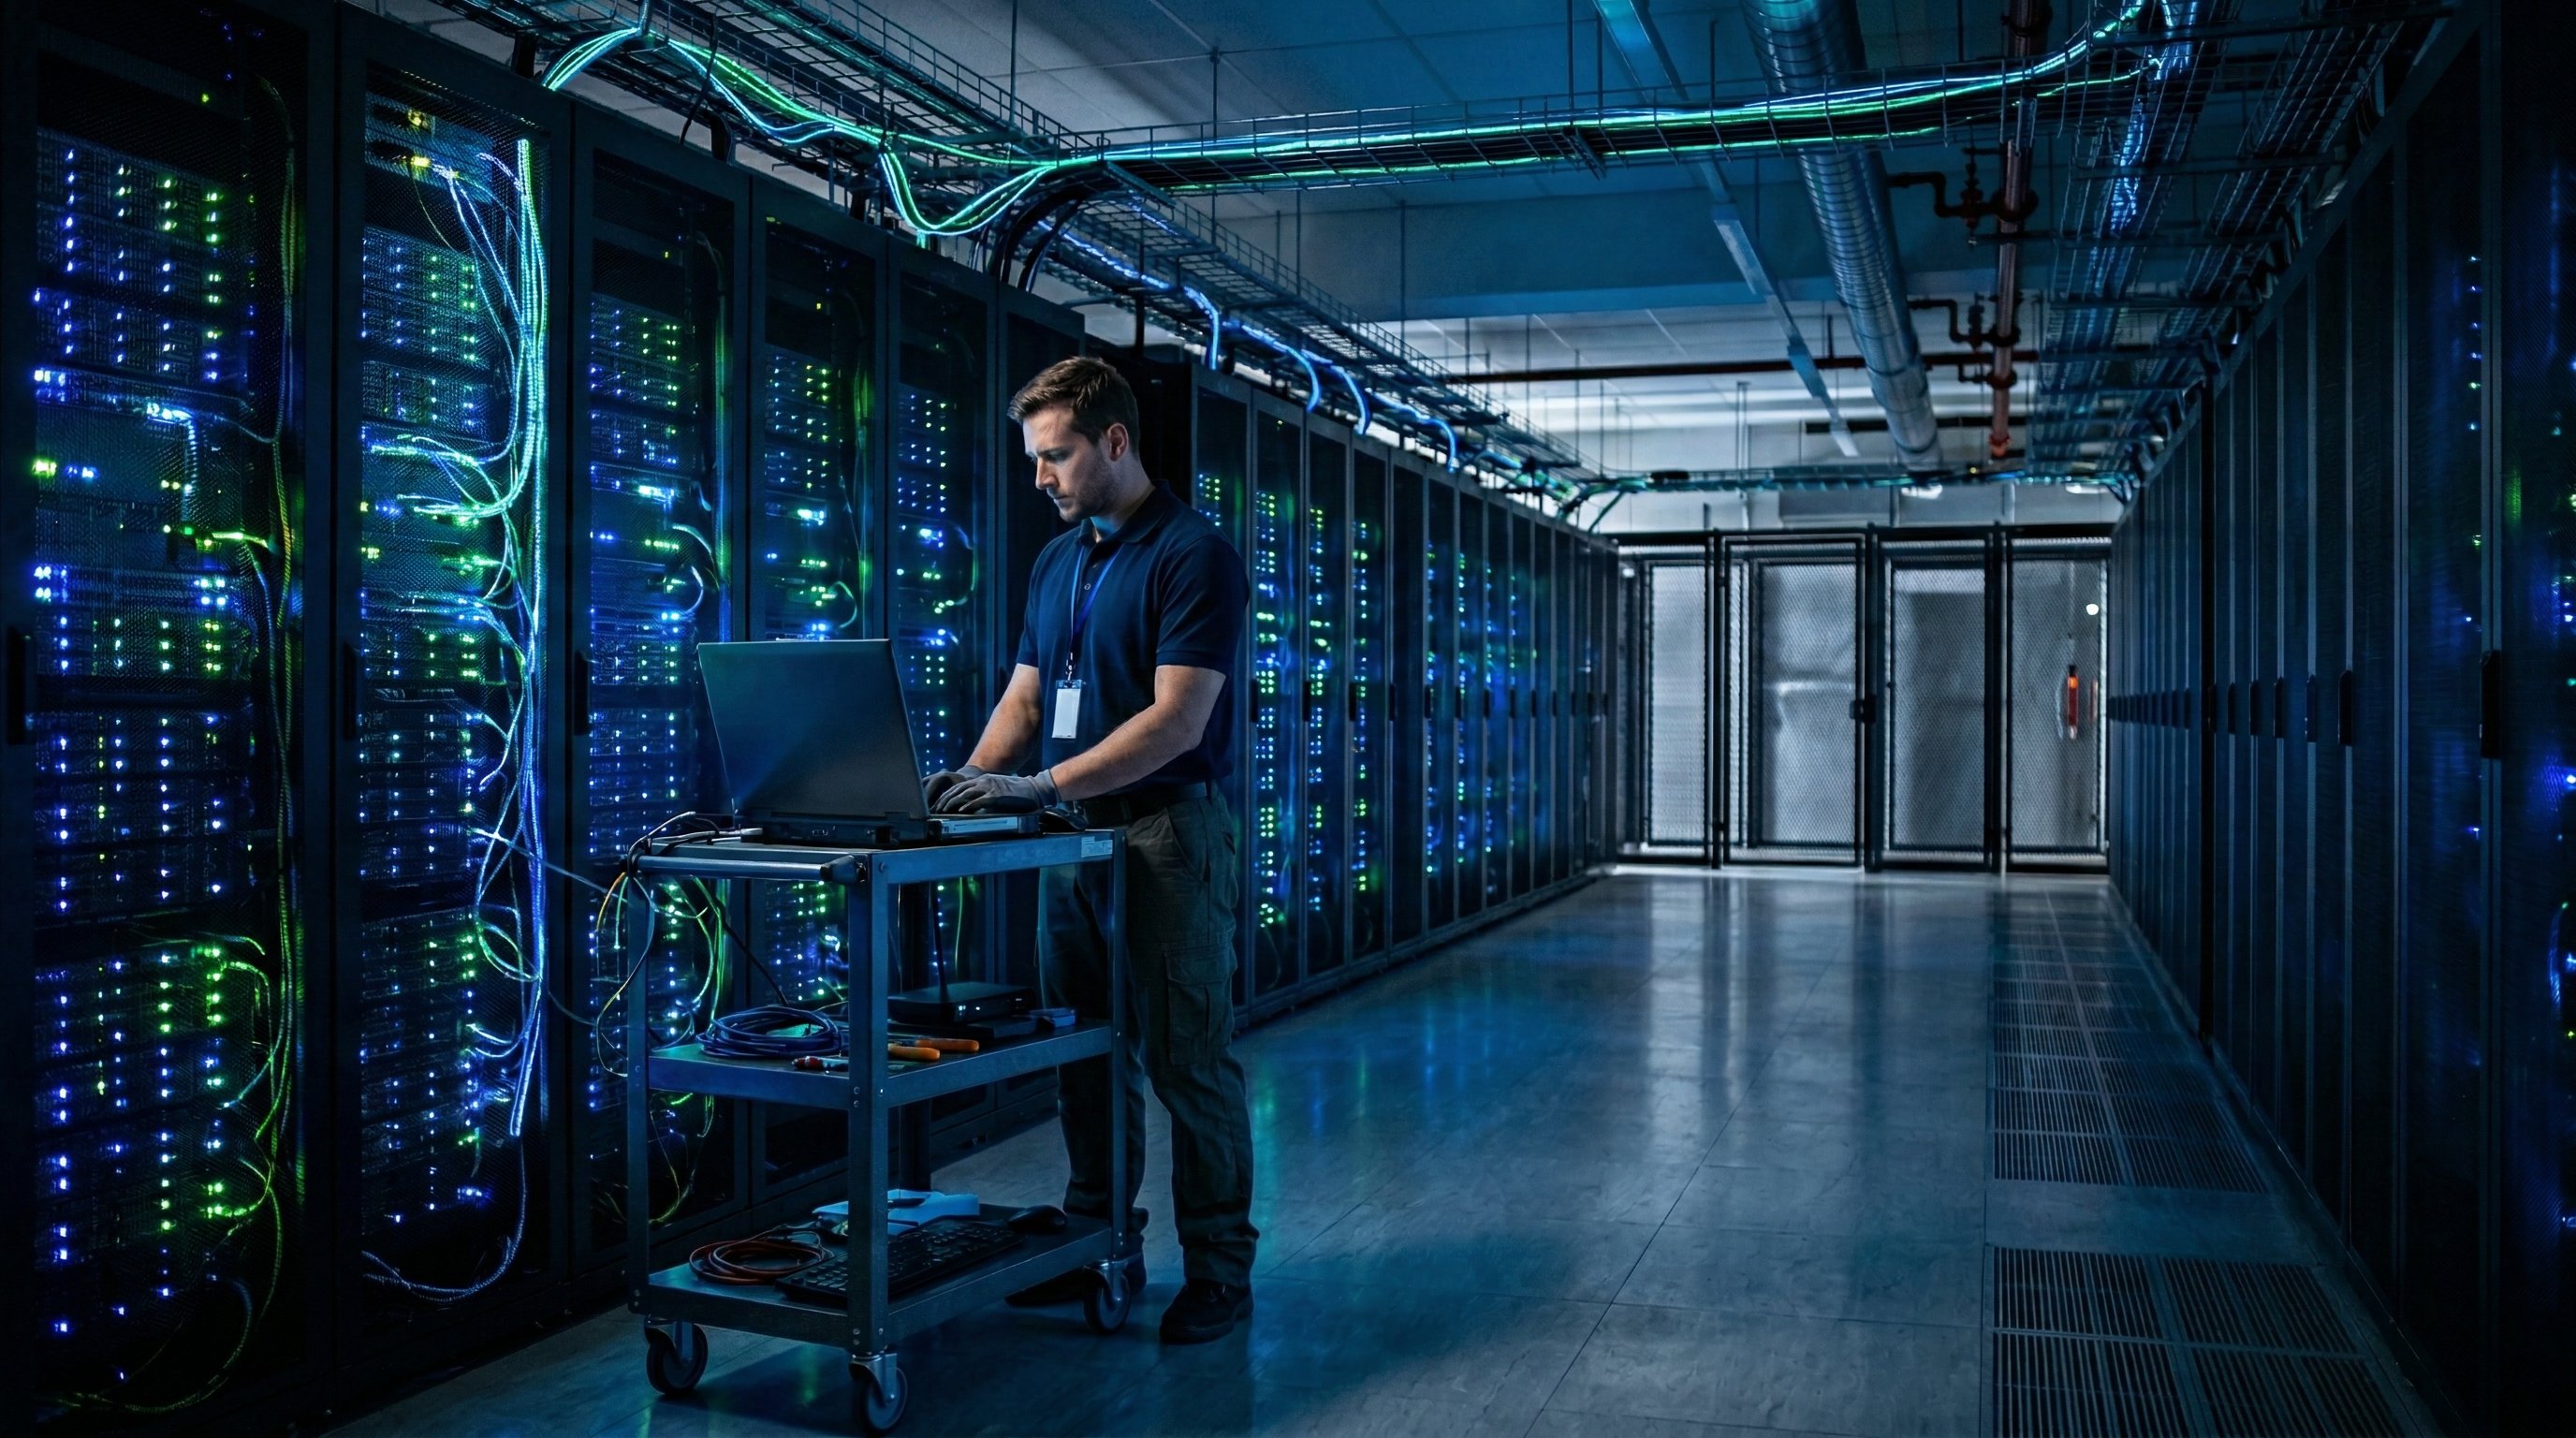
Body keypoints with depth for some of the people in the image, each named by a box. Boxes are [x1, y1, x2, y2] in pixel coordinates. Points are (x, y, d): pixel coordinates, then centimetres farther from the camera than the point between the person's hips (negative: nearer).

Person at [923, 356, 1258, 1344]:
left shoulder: (1194, 554, -11)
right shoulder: (1056, 563, 15)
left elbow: (1177, 718, -19)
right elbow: (1023, 697, 15)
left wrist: (1047, 785, -24)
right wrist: (972, 775, -4)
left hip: (1169, 831, -7)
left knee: (1189, 1061, 0)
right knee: (1084, 1057, 13)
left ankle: (1219, 1271, 12)